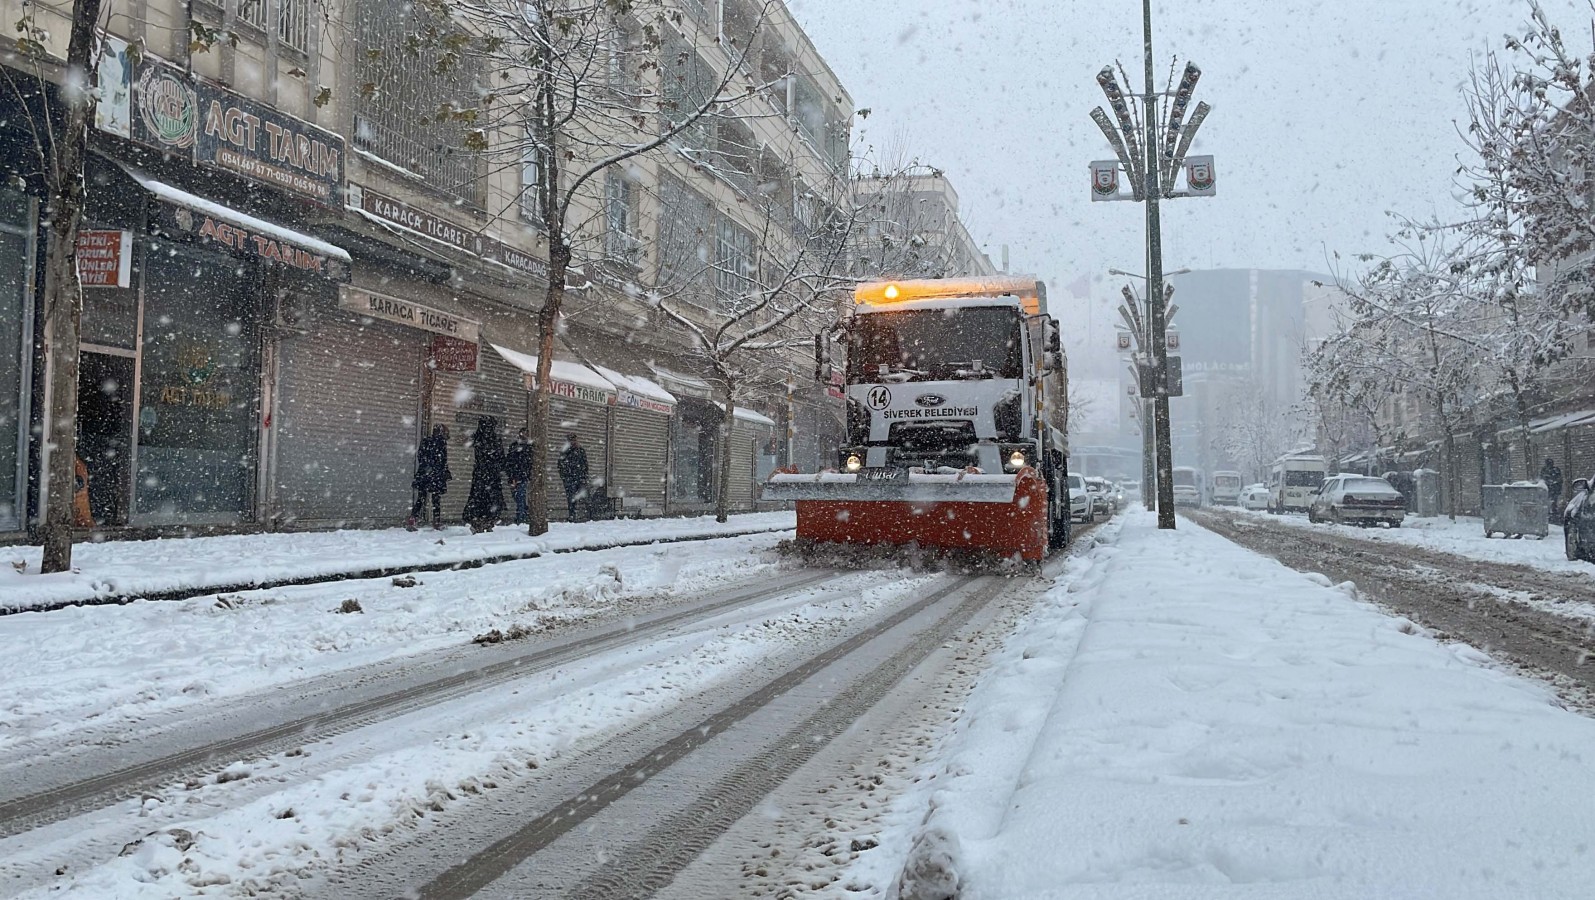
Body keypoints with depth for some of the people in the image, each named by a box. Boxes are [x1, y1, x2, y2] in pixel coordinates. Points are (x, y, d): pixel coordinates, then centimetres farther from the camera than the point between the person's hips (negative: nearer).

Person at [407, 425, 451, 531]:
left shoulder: (425, 441, 11)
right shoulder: (441, 442, -7)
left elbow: (419, 458, 13)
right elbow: (443, 461, -9)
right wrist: (447, 474, 0)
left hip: (423, 475, 5)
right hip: (436, 476, -5)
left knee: (420, 499, 6)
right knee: (436, 499, 2)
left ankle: (413, 520, -4)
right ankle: (437, 523, 5)